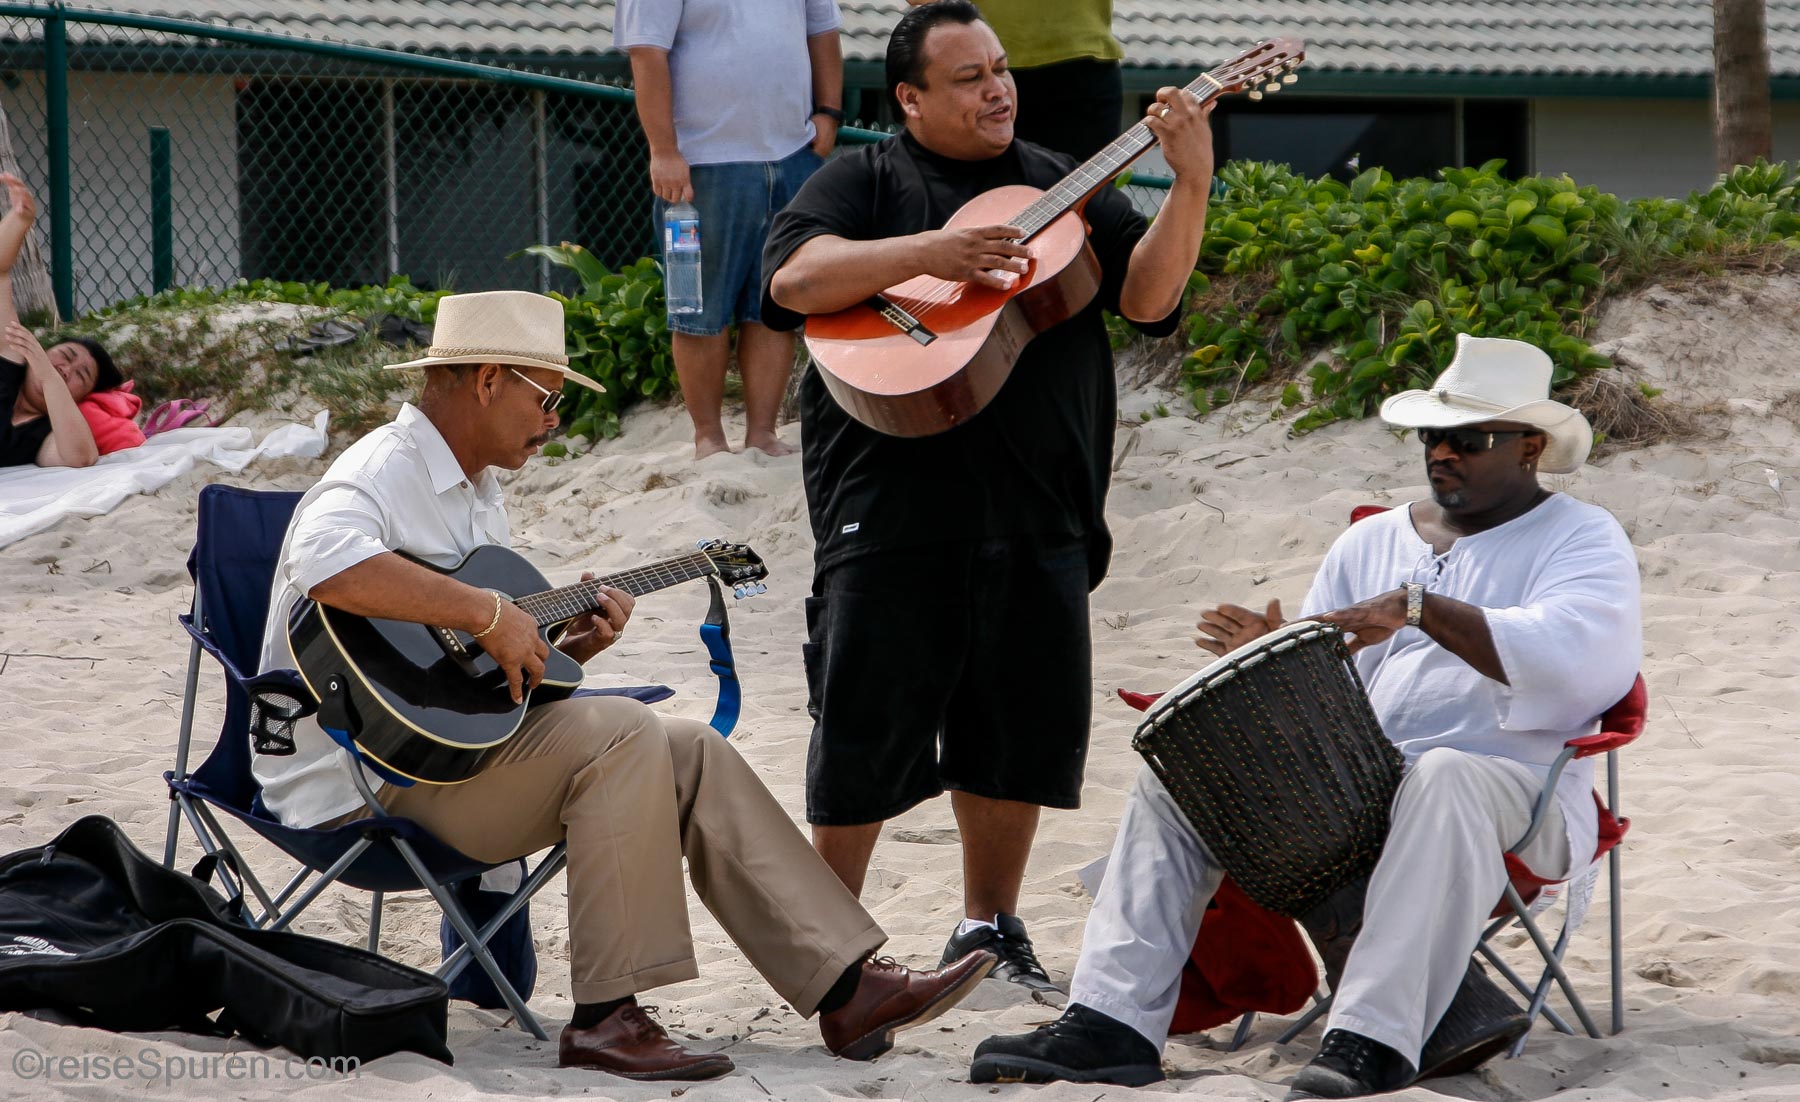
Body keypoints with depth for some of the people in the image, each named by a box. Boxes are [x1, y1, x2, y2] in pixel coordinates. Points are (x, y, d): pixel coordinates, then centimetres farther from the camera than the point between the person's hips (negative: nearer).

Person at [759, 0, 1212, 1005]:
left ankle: (990, 926, 22)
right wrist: (924, 255, -22)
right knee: (870, 723, -1)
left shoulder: (1064, 188, 16)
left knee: (1024, 722, 8)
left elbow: (1147, 298, 4)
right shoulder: (867, 182, 6)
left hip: (1036, 509, 4)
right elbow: (794, 281, -11)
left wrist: (1191, 186, -10)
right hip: (894, 499, -4)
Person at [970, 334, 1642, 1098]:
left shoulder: (1582, 540, 4)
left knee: (1443, 779, -41)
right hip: (1351, 780, 6)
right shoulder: (1370, 542, 22)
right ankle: (1112, 1021, -23)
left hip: (1514, 788, -6)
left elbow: (1569, 656, -18)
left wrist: (1419, 607, -23)